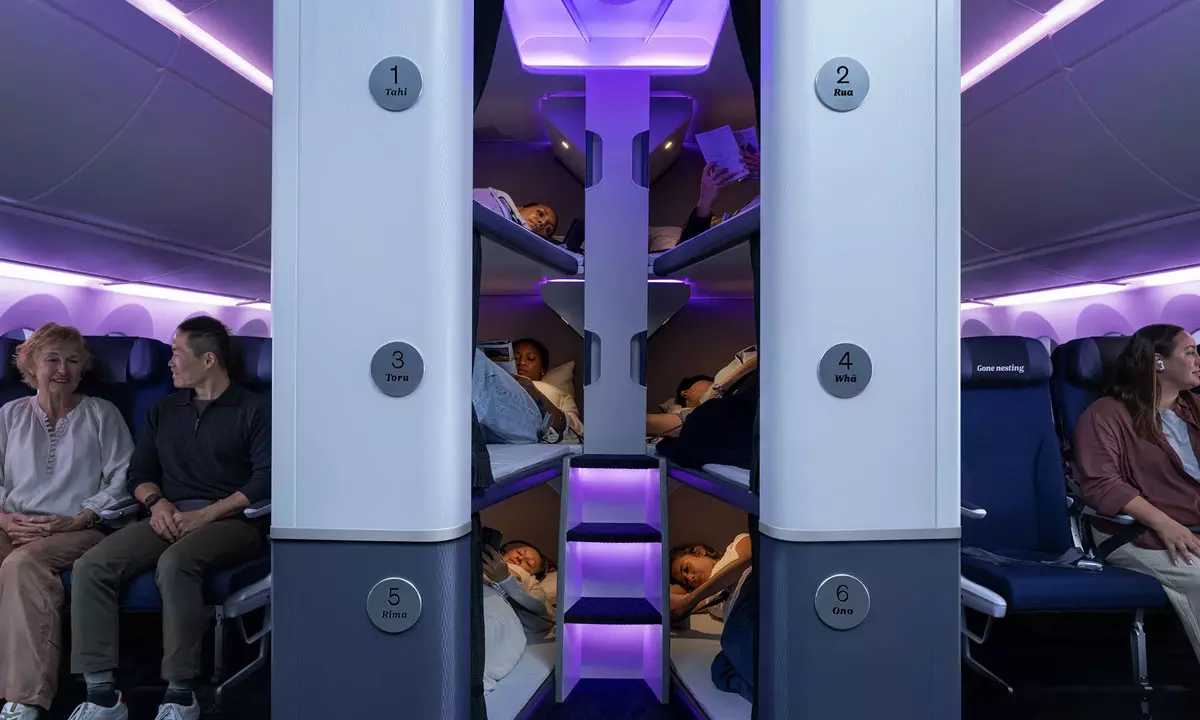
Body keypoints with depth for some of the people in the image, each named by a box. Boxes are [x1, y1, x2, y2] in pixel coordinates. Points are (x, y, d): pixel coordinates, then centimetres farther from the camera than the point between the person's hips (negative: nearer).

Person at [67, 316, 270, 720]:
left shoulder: (254, 410, 2)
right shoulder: (164, 411, 22)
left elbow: (265, 480, -8)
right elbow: (139, 472, 20)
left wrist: (202, 516, -15)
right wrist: (156, 502, -3)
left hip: (230, 520, -6)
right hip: (169, 518, 6)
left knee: (174, 563, -36)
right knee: (91, 566, -19)